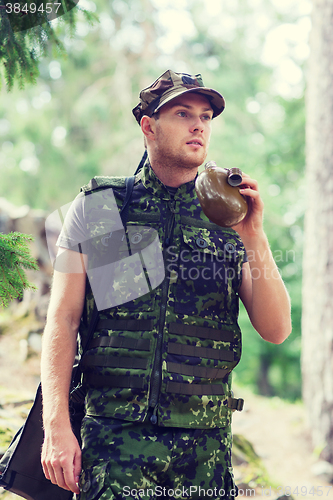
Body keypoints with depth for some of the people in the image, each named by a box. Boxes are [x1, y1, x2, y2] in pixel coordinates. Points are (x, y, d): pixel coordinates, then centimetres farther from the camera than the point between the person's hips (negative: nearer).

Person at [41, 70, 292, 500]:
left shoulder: (229, 217, 8)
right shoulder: (98, 208, 4)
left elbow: (276, 330, 2)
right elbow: (62, 321, 0)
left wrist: (253, 236, -10)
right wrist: (56, 426, -9)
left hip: (206, 443, 2)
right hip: (113, 436, -2)